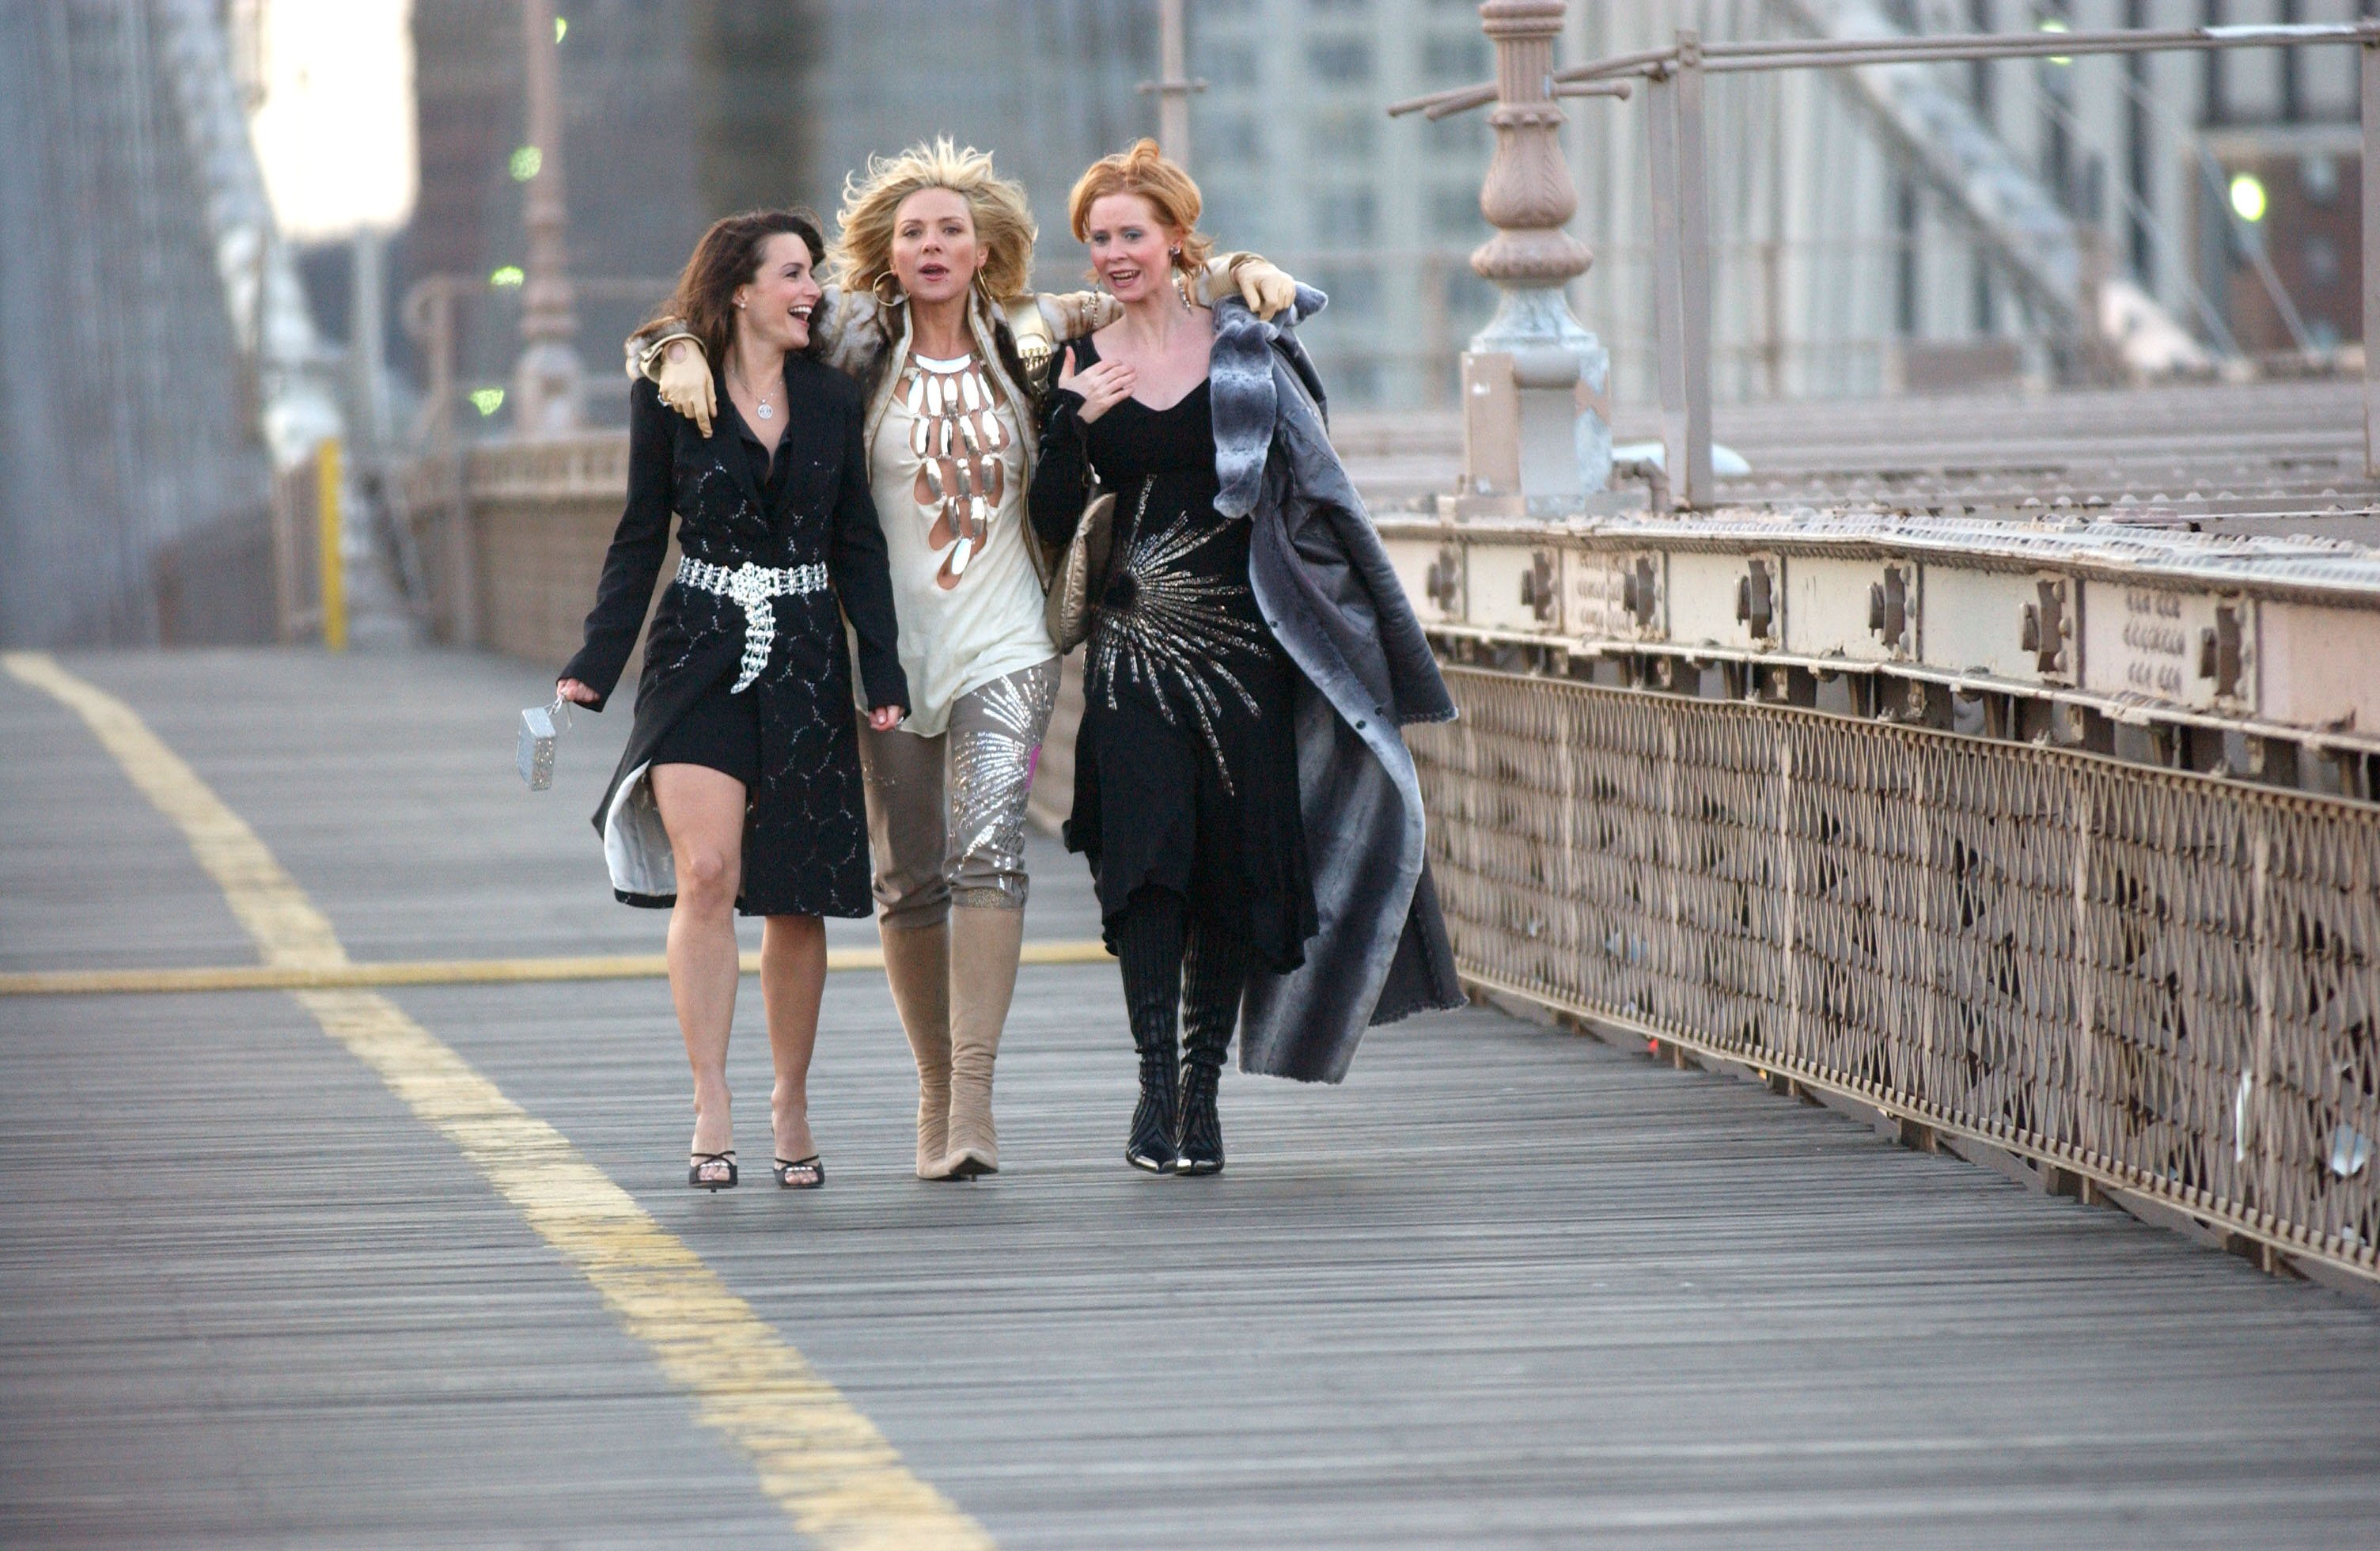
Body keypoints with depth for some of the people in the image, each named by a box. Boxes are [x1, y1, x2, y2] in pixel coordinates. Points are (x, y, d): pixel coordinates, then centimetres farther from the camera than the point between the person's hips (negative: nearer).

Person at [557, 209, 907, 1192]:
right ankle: (710, 1111, -14)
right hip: (700, 657, -2)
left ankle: (791, 1103, 17)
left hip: (806, 659, 2)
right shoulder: (670, 395, 1)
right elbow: (639, 539, 4)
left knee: (797, 894, 3)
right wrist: (595, 665, -3)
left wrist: (883, 675, 1)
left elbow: (858, 547, 9)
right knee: (706, 872, -17)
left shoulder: (831, 399, 8)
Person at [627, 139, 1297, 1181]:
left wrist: (1239, 271, 5)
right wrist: (681, 352, -16)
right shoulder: (856, 337, 2)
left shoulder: (1022, 337, 7)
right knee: (909, 879, 6)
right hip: (888, 650, 0)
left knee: (987, 848, -18)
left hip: (1004, 645, 0)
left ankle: (974, 1099, -21)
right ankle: (936, 1090, 21)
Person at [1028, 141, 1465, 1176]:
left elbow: (1313, 478, 8)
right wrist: (1071, 421, -12)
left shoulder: (1249, 346, 4)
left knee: (1236, 862, 0)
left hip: (1245, 638, 0)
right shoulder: (1081, 364, 7)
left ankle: (1201, 1089, 9)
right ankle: (1155, 1083, -11)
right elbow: (1053, 525, 1)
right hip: (1135, 645, 0)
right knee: (1148, 856, -12)